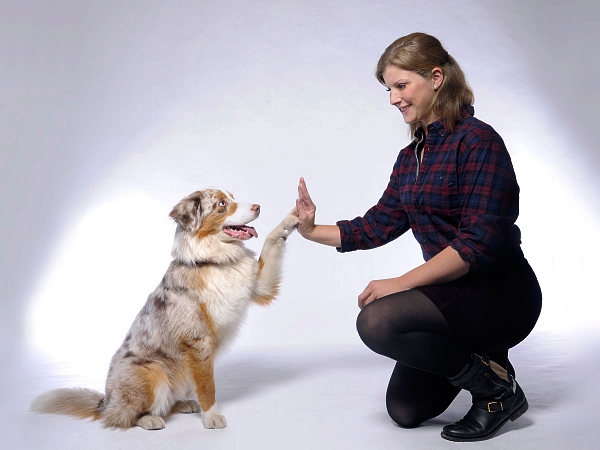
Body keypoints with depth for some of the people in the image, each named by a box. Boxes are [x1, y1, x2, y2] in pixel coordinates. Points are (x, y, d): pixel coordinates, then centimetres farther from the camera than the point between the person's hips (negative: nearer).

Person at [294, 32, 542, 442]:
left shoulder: (478, 141, -17)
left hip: (500, 295, -8)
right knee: (405, 410, 7)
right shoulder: (411, 157, 9)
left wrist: (401, 283, -26)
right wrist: (312, 231, -1)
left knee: (377, 321, -28)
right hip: (452, 293, 8)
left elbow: (479, 242, -25)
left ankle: (497, 387, -8)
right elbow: (377, 226, 10)